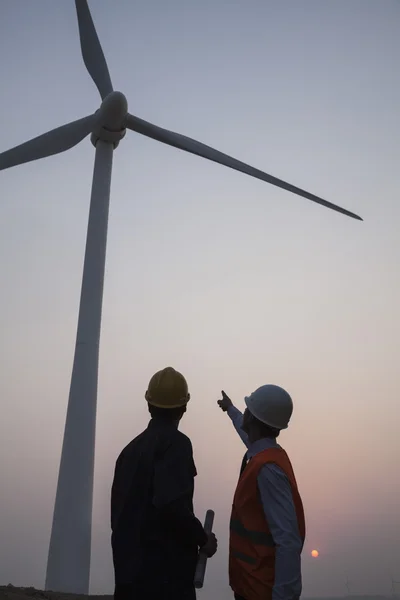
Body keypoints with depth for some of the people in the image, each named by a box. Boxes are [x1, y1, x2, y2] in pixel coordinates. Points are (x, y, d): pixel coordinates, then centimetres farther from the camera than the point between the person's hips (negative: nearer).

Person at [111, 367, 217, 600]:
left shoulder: (132, 448, 11)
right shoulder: (176, 443, -10)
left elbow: (120, 508, 13)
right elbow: (173, 505, -23)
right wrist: (203, 538, -7)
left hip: (131, 565, 7)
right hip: (165, 568, -7)